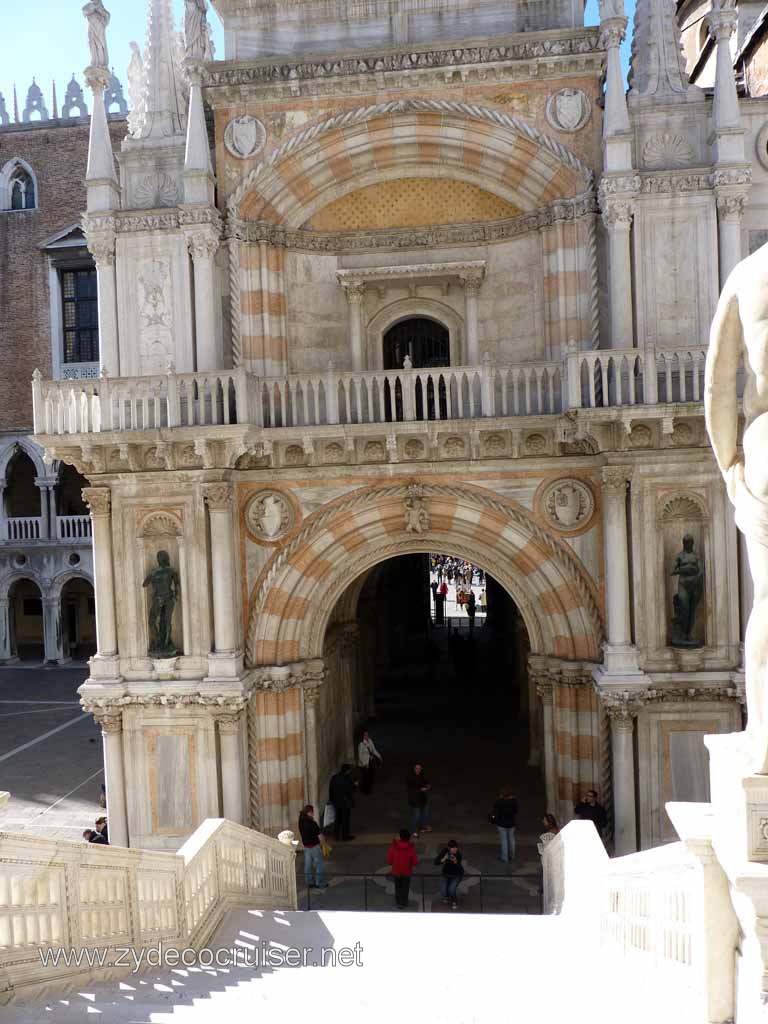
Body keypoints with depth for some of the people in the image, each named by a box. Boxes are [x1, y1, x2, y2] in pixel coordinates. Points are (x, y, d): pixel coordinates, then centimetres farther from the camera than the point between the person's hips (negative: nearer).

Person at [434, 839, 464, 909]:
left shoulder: (458, 854, -25)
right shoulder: (444, 851, -22)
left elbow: (458, 867, -28)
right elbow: (435, 862, -25)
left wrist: (455, 861, -46)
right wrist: (444, 859, -41)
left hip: (457, 875, -2)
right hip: (446, 874, 2)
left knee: (451, 889, -26)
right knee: (443, 891, -16)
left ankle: (454, 902, 8)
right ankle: (447, 896, 23)